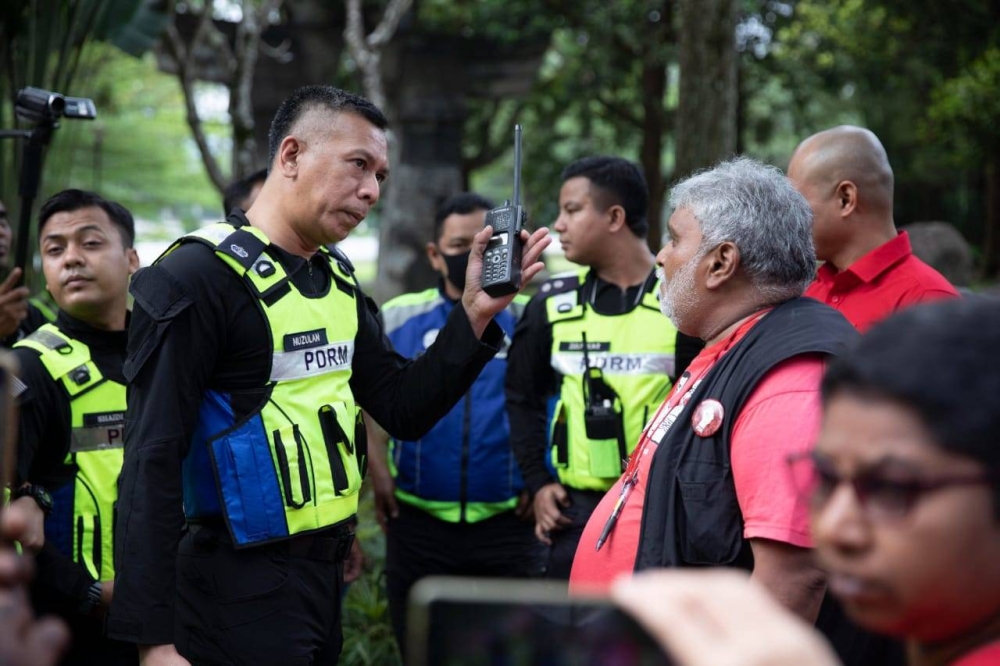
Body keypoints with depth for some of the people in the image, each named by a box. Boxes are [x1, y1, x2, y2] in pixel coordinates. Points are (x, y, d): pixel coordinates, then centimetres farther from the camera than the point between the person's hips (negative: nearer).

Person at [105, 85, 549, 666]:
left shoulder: (339, 280, 10)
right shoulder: (198, 275, -15)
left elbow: (406, 410, 11)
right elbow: (153, 462, -19)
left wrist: (475, 314, -3)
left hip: (325, 574, 8)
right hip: (240, 590, -8)